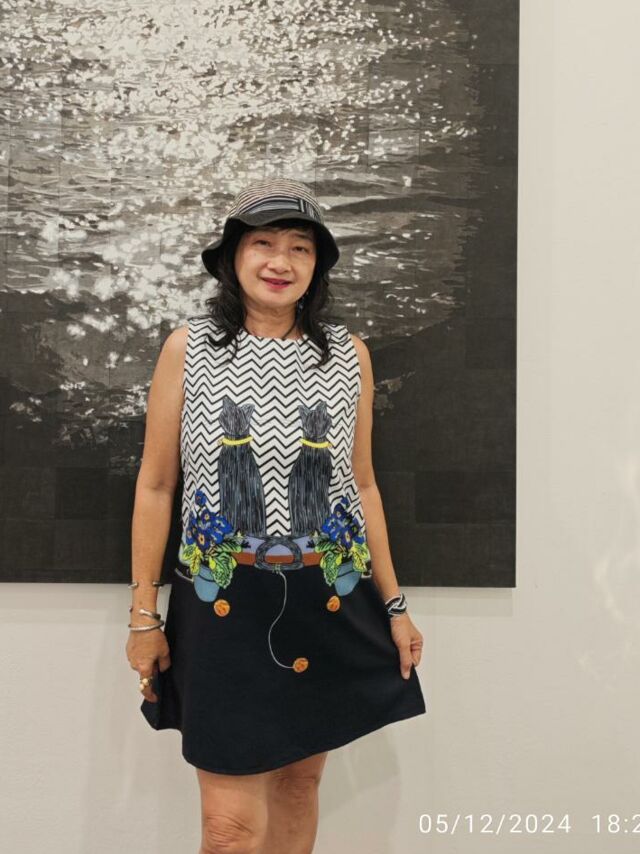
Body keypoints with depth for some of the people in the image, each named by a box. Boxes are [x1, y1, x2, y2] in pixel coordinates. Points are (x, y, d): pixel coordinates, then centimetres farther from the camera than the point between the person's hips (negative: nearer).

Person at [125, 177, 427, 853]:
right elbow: (155, 486, 2)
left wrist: (393, 604, 10)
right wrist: (143, 615, 1)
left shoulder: (348, 353, 5)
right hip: (222, 605, -2)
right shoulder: (188, 348, -1)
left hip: (329, 605, 3)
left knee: (300, 780, 15)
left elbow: (362, 485, 11)